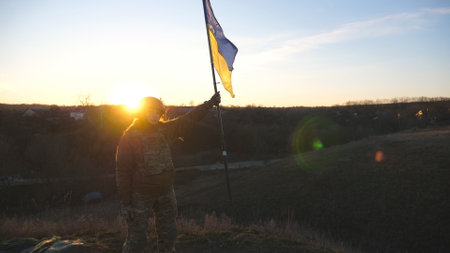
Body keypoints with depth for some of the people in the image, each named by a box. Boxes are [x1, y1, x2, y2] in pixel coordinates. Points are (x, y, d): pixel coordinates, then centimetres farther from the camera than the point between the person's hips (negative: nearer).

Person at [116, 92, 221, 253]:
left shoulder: (163, 130, 1)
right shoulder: (129, 138, -15)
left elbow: (187, 120, 9)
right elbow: (122, 172, -14)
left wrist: (210, 103, 10)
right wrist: (124, 202, -15)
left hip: (165, 191, 6)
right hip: (140, 194, -6)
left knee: (168, 235, 15)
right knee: (137, 240, 1)